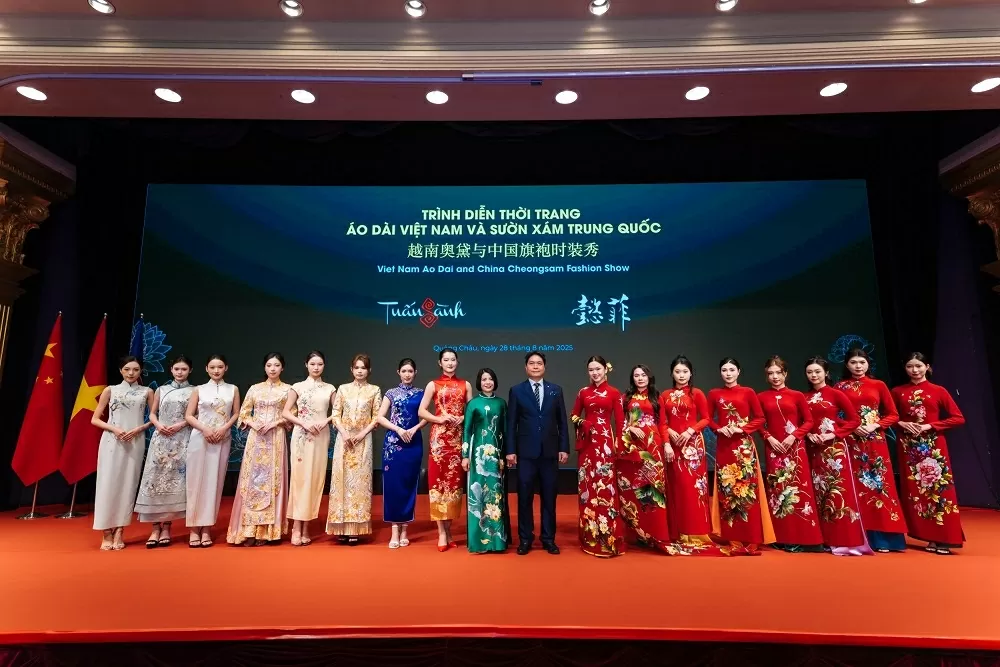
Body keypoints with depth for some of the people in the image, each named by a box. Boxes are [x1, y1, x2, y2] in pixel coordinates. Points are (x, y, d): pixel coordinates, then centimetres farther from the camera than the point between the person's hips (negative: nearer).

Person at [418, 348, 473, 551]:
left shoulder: (465, 385, 10)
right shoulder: (433, 385, 4)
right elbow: (421, 412, 2)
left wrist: (462, 418, -10)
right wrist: (440, 419, -12)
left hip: (458, 438, 2)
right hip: (439, 438, -2)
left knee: (454, 481, 6)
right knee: (439, 481, -3)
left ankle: (449, 530, 18)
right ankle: (442, 533, 4)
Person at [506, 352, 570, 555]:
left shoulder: (556, 390, 7)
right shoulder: (516, 391, 2)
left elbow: (562, 422, 6)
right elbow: (511, 423, 0)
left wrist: (564, 448, 0)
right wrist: (510, 450, -5)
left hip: (550, 451, 2)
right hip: (526, 452, -1)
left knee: (549, 497, 9)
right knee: (524, 497, 6)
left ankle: (548, 539, 21)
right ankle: (525, 539, 19)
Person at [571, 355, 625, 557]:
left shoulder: (614, 393, 1)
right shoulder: (583, 392, 9)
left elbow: (620, 421, 0)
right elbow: (574, 416, 15)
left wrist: (618, 445, -7)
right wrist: (581, 423, -6)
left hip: (605, 442, -3)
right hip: (587, 442, 3)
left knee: (605, 486, -6)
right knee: (587, 486, 6)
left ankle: (608, 538, 3)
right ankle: (589, 537, 17)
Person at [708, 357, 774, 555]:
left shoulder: (748, 392, 2)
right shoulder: (714, 394, 7)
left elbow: (760, 418, 3)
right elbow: (709, 418, 11)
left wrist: (742, 429, -11)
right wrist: (719, 428, -7)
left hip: (744, 446, -2)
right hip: (724, 446, 2)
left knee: (747, 490, -3)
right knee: (727, 491, 2)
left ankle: (751, 540, 5)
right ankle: (733, 540, 10)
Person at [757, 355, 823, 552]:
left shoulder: (797, 395, 3)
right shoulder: (762, 397, 5)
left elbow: (809, 421, 3)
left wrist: (794, 435, -11)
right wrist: (769, 438, -9)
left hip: (795, 448, -1)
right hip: (773, 448, 1)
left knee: (799, 489, -1)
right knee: (777, 491, 3)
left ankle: (804, 538, 8)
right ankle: (782, 538, 9)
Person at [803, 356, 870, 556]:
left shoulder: (836, 394, -3)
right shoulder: (805, 398, 8)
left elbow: (855, 419, -5)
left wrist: (834, 434, -14)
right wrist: (809, 434, -7)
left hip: (834, 448, -4)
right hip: (814, 449, 4)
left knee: (840, 491, -5)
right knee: (821, 494, 8)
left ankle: (849, 541, 2)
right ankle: (828, 540, 15)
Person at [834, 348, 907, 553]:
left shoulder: (879, 385, 6)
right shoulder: (840, 387, 5)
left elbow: (893, 415, 6)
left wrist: (875, 426, -9)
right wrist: (853, 427, -12)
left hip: (875, 442, 0)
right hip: (851, 442, 0)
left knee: (879, 485, 0)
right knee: (856, 487, 1)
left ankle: (882, 538, 7)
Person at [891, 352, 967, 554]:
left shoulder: (938, 391, 1)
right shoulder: (898, 392, 5)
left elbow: (958, 418, -1)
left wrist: (930, 426, -11)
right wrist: (901, 424, -7)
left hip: (933, 446, -1)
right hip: (908, 446, 2)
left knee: (938, 488, -3)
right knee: (914, 490, 4)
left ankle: (942, 538, 5)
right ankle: (927, 536, 15)